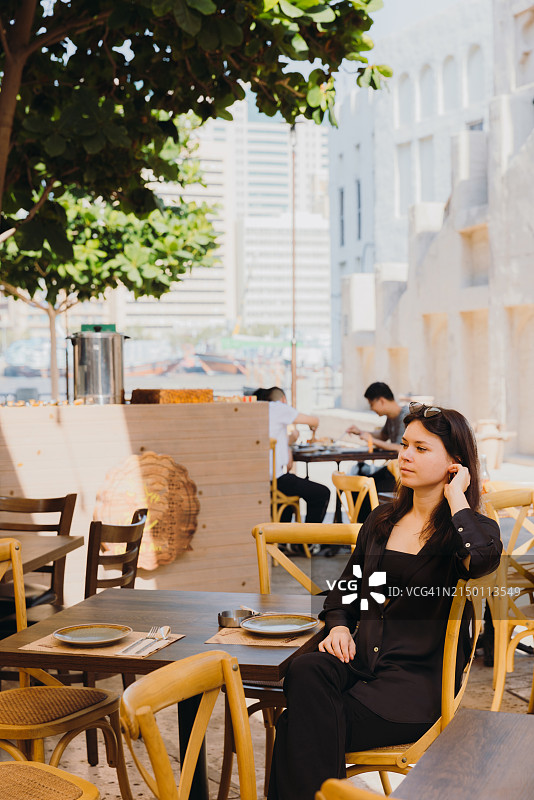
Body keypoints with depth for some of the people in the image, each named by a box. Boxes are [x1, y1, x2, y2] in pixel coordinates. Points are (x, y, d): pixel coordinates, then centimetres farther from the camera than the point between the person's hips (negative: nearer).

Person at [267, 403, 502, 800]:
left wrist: (455, 497, -13)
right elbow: (346, 585, 26)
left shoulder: (473, 527, 0)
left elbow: (482, 559, -28)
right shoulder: (382, 519, 17)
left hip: (419, 677, -5)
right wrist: (338, 626, 4)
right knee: (305, 671, -29)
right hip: (360, 659, 5)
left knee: (304, 728, -26)